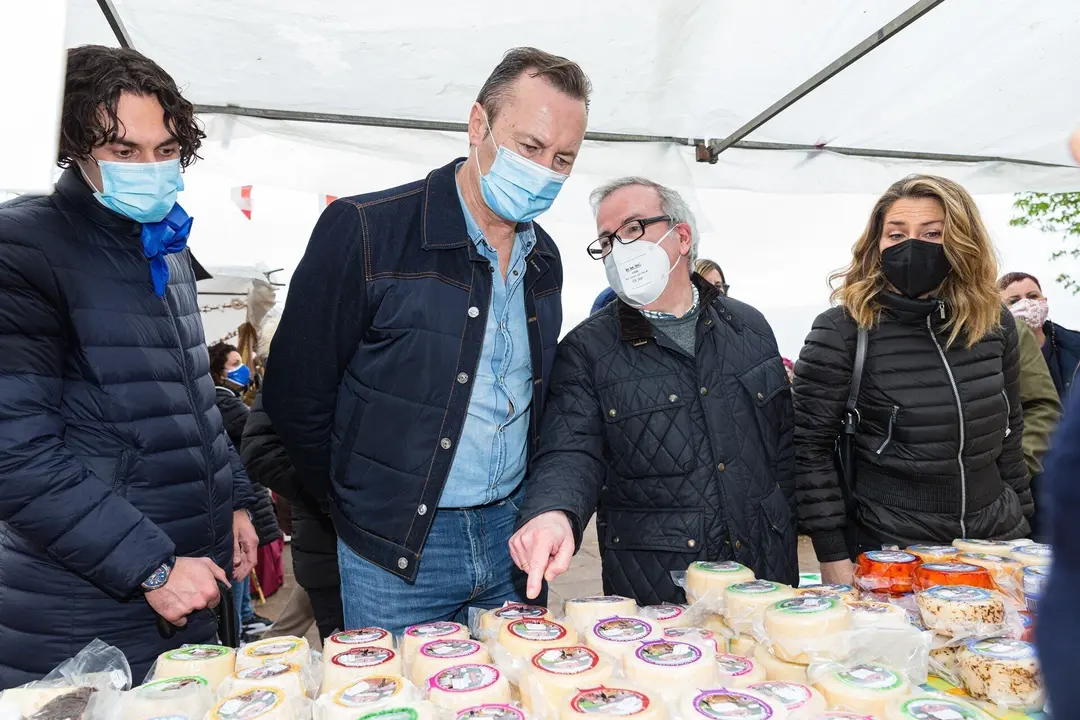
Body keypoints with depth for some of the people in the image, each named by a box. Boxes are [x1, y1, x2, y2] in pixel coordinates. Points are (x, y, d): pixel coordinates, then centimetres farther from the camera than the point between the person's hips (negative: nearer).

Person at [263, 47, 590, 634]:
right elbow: (296, 398, -10)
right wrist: (366, 504, 0)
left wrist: (538, 511, 8)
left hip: (512, 538, 5)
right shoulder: (362, 230, -16)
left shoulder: (544, 260, 4)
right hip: (397, 552, -4)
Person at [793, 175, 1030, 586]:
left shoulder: (994, 322, 1)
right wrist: (833, 557, -14)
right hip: (889, 552, -5)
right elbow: (808, 446, -13)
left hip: (996, 540, 5)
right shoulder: (843, 330, -15)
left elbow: (1009, 435, 12)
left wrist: (1022, 520, 12)